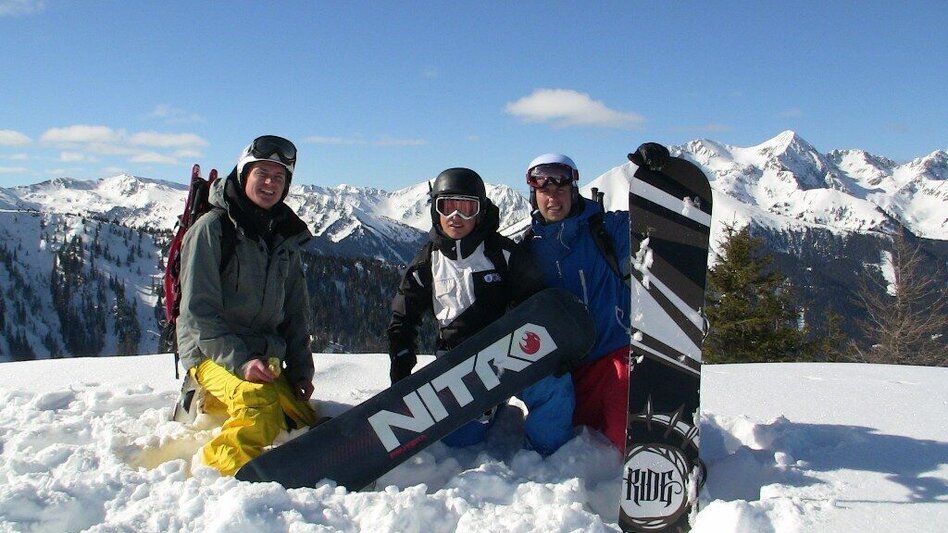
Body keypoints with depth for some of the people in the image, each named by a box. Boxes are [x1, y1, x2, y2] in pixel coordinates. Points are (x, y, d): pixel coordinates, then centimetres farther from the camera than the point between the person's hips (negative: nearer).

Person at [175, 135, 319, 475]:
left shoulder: (286, 238, 13)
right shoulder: (212, 228, -6)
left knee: (310, 427, -1)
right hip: (213, 354, -7)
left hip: (267, 360, 8)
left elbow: (296, 313, 17)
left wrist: (300, 369, 5)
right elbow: (198, 311, -12)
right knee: (260, 403, -34)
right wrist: (239, 361, -22)